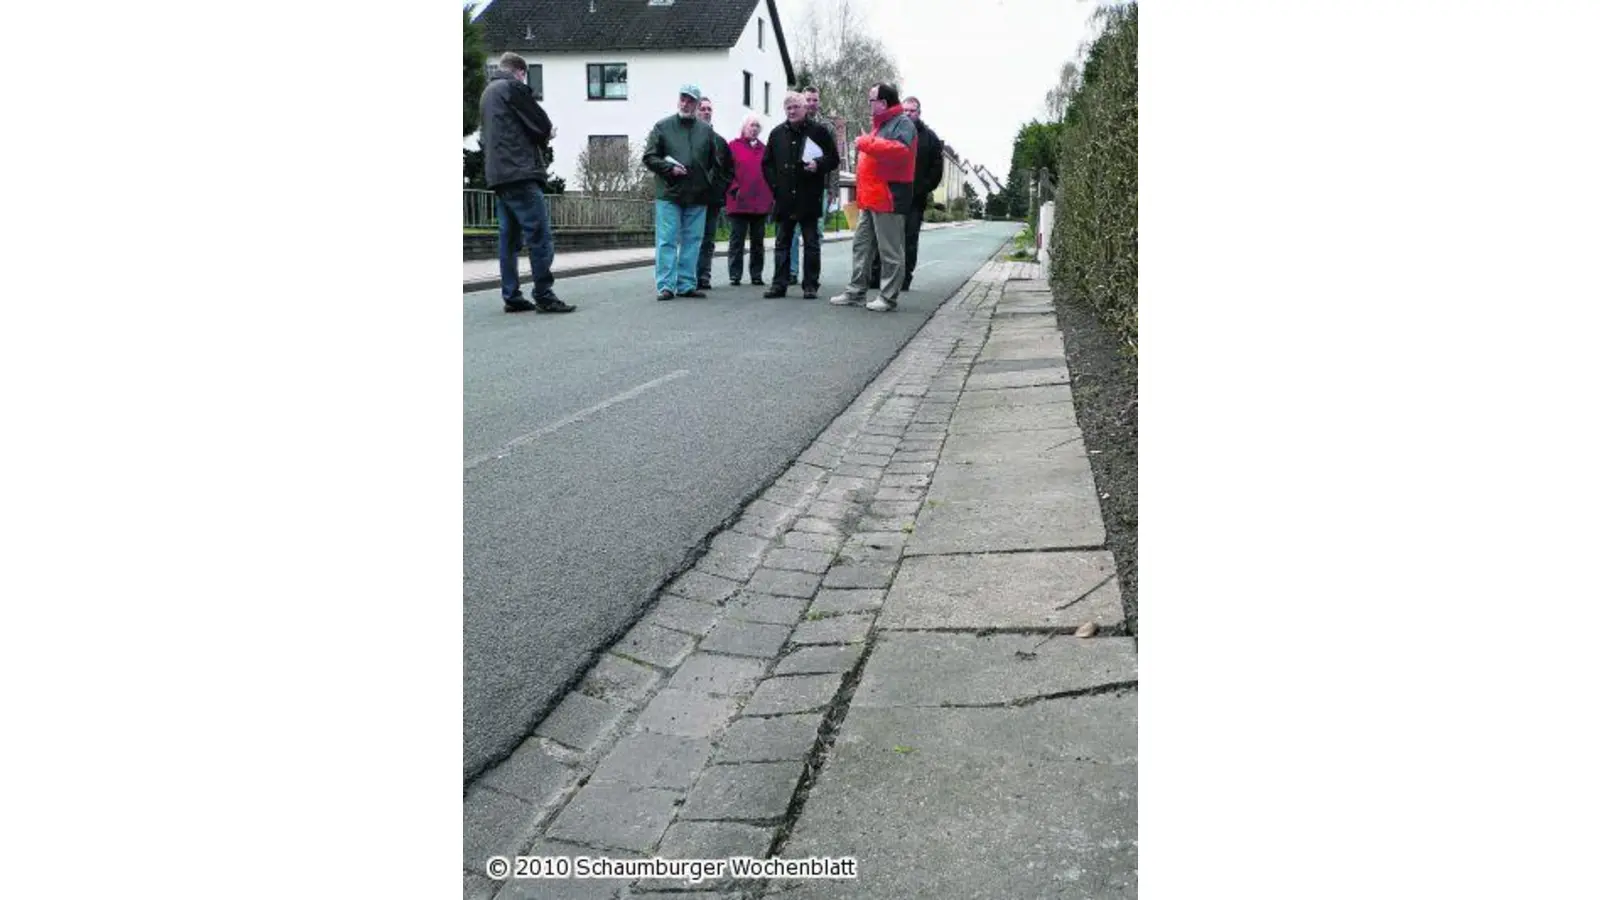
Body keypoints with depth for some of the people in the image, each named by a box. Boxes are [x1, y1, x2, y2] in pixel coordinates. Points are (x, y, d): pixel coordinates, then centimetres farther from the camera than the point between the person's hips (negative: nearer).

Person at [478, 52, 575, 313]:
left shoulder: (487, 93, 23)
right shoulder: (513, 87, -4)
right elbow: (542, 126, -7)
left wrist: (541, 136, 14)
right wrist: (546, 135, 16)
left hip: (497, 176, 9)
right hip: (520, 174, -9)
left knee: (509, 238, 9)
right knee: (540, 235, -9)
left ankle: (511, 297, 8)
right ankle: (544, 296, -11)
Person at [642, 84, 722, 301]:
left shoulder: (706, 130, 12)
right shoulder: (662, 127, 4)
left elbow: (715, 161, 19)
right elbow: (649, 157, 2)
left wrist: (709, 181, 8)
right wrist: (669, 168, -11)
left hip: (697, 196, 3)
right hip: (669, 194, -3)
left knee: (692, 242, 6)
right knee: (667, 241, -5)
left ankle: (686, 285, 12)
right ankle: (665, 285, -2)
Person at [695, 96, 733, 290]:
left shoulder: (719, 140, 16)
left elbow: (730, 168, 22)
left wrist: (723, 187, 8)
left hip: (714, 199, 5)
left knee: (708, 242, 6)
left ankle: (704, 277, 9)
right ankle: (691, 277, -3)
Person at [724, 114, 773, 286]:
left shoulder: (764, 148, 14)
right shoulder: (733, 146, 2)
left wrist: (770, 193, 6)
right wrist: (733, 188, -12)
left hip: (761, 203, 4)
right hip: (739, 202, -4)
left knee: (758, 241, 8)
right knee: (737, 240, 0)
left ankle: (756, 275, 14)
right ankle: (735, 275, 4)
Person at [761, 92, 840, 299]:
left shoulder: (818, 131, 2)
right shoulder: (777, 134, 11)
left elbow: (833, 159, 3)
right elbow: (767, 163, 17)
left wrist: (818, 165, -16)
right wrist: (774, 185, 4)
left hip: (809, 197, -3)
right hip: (784, 197, 3)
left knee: (812, 243, 1)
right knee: (782, 243, 7)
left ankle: (810, 285, 6)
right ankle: (779, 283, 11)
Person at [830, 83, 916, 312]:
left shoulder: (902, 123, -9)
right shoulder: (881, 124, 22)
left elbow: (901, 150, -27)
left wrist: (867, 143, -22)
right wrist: (862, 193, 19)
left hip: (889, 198, -10)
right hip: (871, 198, 10)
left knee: (890, 250, -4)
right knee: (861, 246, 12)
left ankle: (888, 297, 1)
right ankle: (855, 292, 17)